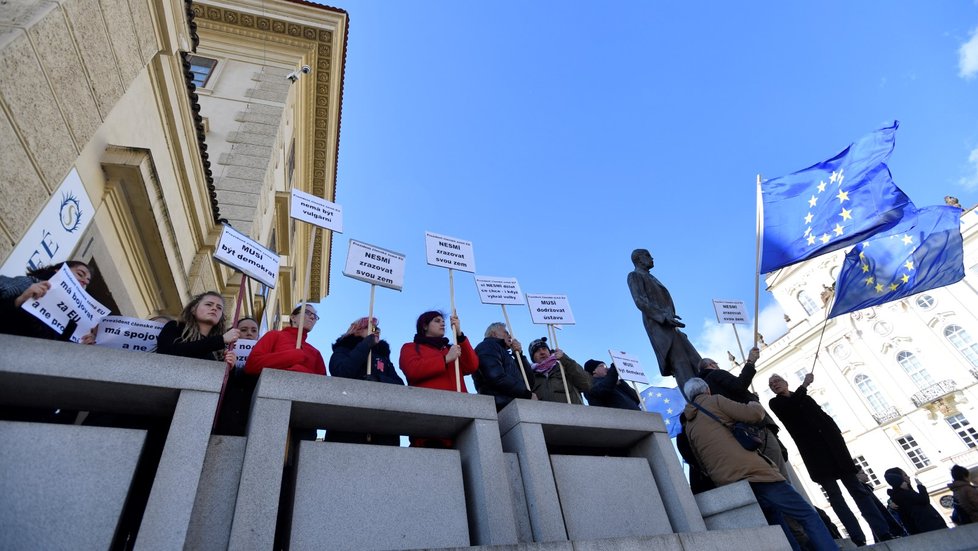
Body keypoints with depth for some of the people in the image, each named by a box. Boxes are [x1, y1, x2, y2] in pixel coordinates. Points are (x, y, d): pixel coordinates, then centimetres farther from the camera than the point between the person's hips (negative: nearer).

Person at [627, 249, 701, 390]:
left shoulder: (650, 278, 28)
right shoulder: (634, 276, 0)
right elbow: (640, 301, -14)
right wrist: (664, 316, -23)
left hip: (668, 325, 9)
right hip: (658, 324, -9)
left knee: (695, 362, 1)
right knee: (679, 363, -18)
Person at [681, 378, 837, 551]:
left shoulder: (688, 427, 21)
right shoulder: (714, 402, 5)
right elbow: (754, 414, -1)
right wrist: (754, 404, 20)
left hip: (729, 486, 6)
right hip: (752, 472, -5)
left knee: (777, 524, 18)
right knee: (808, 515, 2)